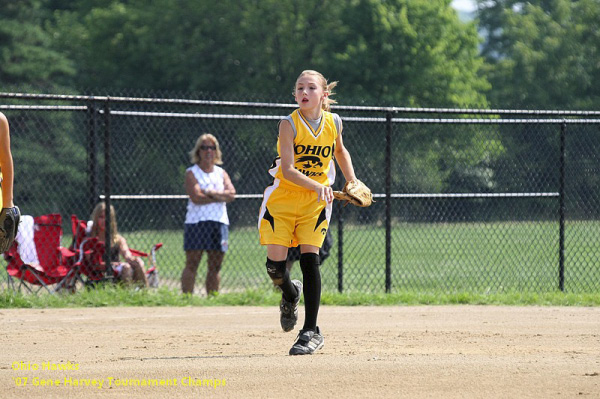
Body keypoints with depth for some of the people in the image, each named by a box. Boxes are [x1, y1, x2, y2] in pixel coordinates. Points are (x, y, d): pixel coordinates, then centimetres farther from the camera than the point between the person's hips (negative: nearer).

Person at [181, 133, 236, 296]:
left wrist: (211, 193, -13)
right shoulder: (191, 173, 1)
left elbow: (231, 194, 0)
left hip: (220, 222, 5)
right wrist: (221, 196, -7)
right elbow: (196, 197, -14)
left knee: (215, 266, 4)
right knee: (192, 264, -7)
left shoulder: (221, 173, 16)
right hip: (197, 222, -5)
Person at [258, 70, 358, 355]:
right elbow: (288, 170, -24)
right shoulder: (289, 125, -14)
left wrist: (353, 182, 15)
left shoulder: (333, 122, -2)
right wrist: (317, 186, -38)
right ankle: (290, 294, 30)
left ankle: (311, 331, -5)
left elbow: (340, 151, 22)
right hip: (283, 197, -1)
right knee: (275, 264, -8)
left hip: (315, 202, 1)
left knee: (310, 259, -11)